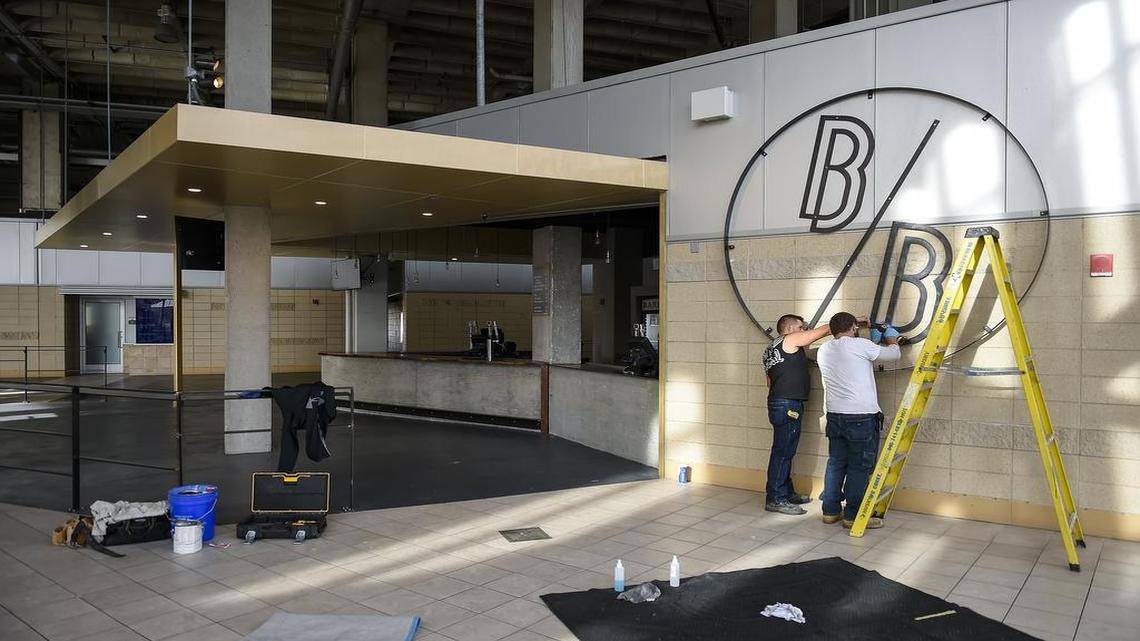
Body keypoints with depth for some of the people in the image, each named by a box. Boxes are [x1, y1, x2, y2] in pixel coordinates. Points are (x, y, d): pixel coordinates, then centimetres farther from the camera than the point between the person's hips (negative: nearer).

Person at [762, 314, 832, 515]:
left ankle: (786, 493, 23)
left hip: (778, 402, 10)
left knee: (785, 451, 15)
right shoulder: (790, 339, -5)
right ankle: (775, 499, -6)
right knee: (783, 452, -8)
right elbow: (825, 330, -1)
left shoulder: (773, 348, 22)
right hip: (788, 405, -10)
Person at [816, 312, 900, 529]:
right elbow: (893, 354, 2)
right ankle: (853, 515, 6)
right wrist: (892, 341, 24)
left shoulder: (823, 350, 9)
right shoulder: (860, 345, -10)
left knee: (835, 463, 14)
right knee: (859, 467, 1)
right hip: (861, 417, -7)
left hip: (834, 415, 7)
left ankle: (831, 511, 19)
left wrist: (876, 344, 30)